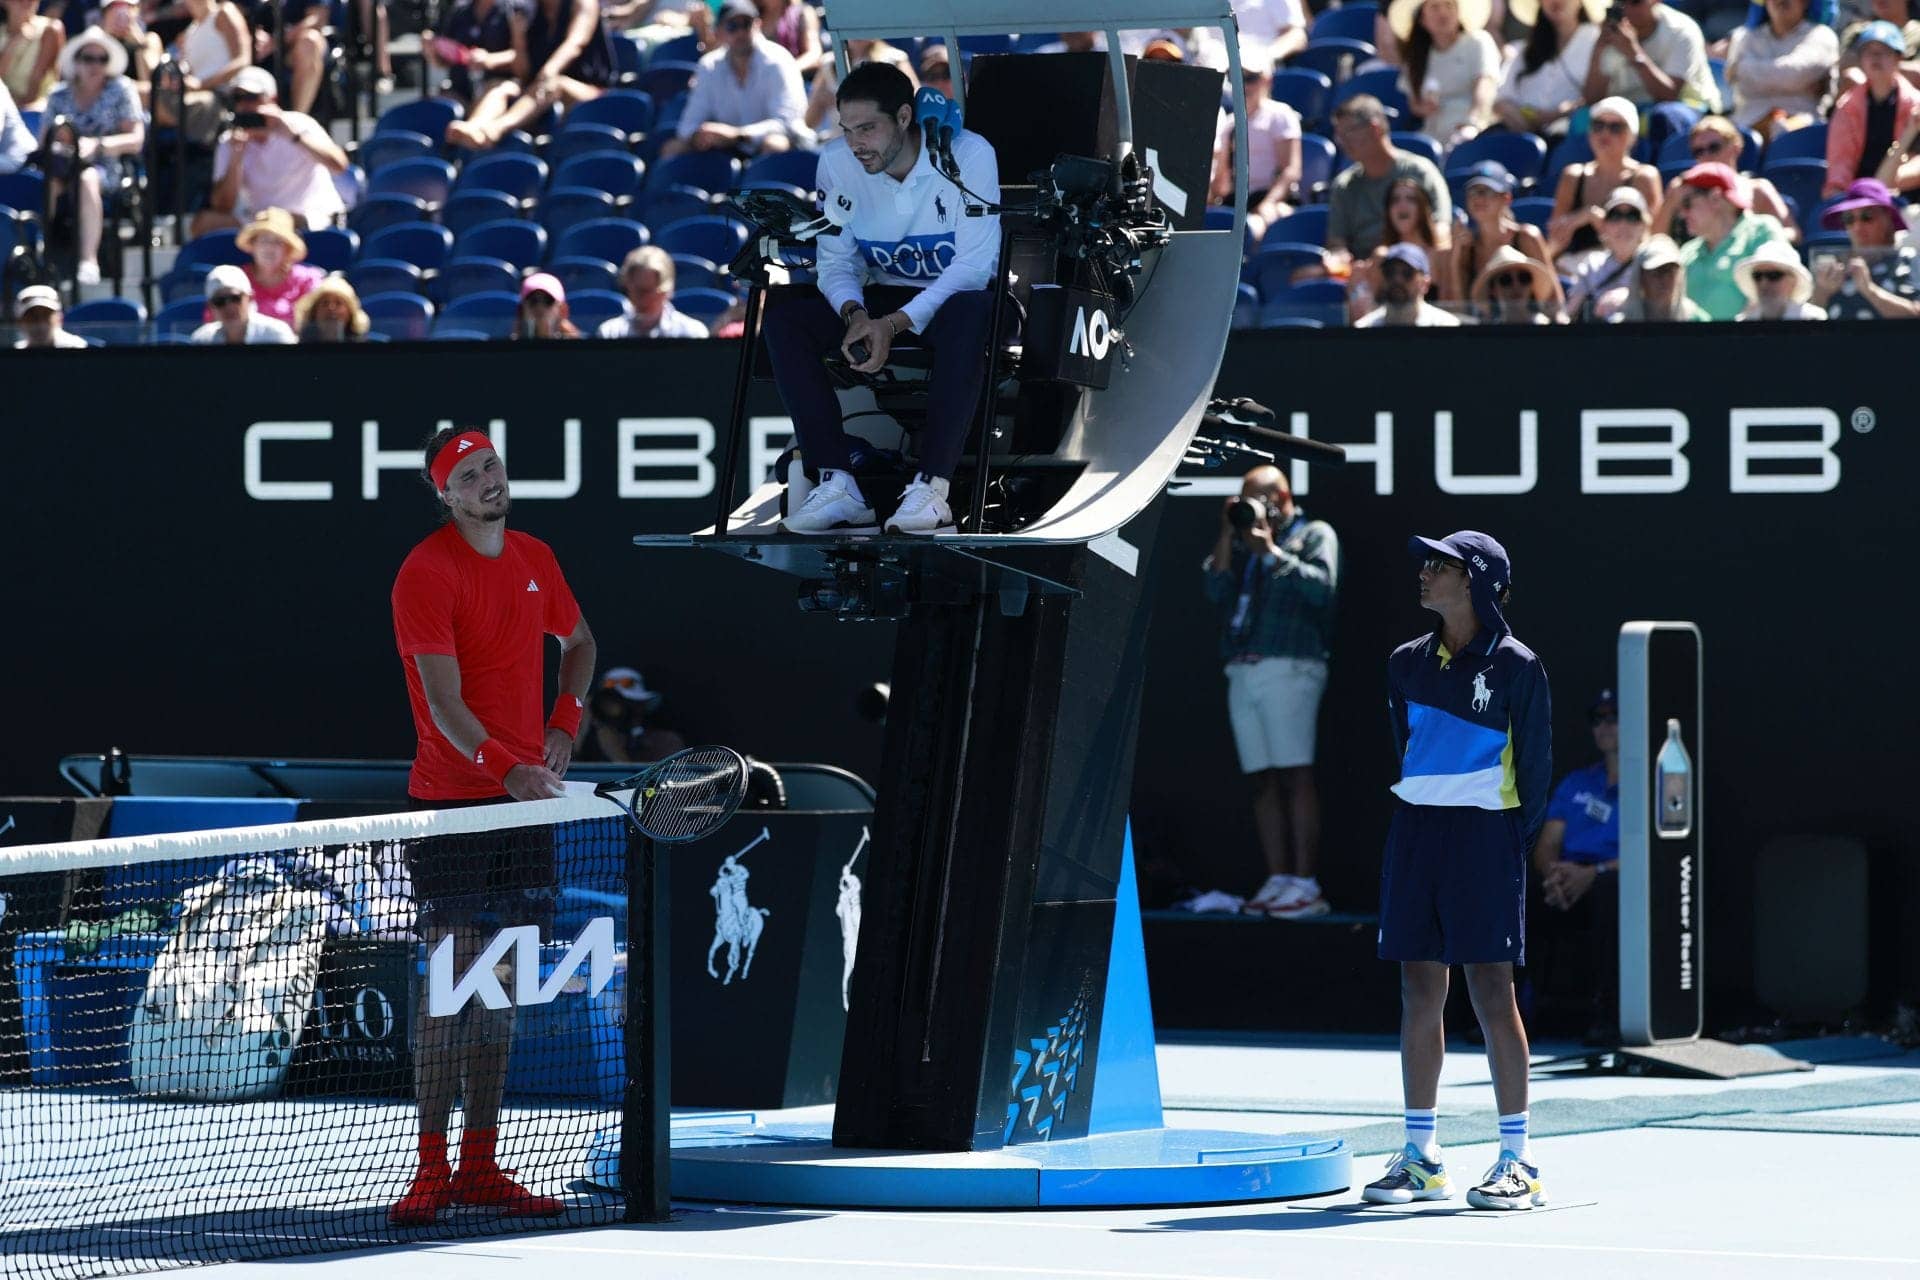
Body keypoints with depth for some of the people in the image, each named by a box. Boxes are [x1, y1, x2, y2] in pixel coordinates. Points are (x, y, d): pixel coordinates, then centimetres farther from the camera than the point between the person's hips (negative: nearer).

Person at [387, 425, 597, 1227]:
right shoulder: (427, 573, -12)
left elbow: (578, 642, 29)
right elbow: (444, 703, -19)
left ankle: (480, 1168, 13)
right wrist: (505, 770, -32)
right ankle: (433, 1172, -4)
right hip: (451, 802, -6)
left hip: (525, 799, 6)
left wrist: (564, 725, 12)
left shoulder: (535, 559, 10)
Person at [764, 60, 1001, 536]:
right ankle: (837, 483, -29)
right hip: (883, 297, 4)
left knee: (970, 312, -41)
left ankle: (932, 486, -43)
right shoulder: (837, 162, -7)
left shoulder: (969, 155, -19)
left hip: (955, 296, -4)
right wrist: (854, 314, -27)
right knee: (784, 309, -21)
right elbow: (835, 260, -4)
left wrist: (895, 324, -31)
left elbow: (975, 264, -22)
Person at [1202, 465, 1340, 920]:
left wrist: (1272, 552, -8)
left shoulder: (1314, 535, 7)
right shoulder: (1243, 544, 22)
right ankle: (1277, 881, 3)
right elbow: (1217, 590, 10)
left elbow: (1322, 586, -9)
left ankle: (1305, 885, -14)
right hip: (1243, 672, 6)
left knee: (1294, 776, -11)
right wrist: (1227, 536, 5)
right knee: (1262, 780, 3)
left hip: (1289, 669, -6)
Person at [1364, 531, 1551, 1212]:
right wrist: (1419, 810, 14)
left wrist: (1517, 839, -4)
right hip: (1415, 826, 5)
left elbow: (1536, 765, -1)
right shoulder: (1408, 663, 11)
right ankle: (1420, 1158, 11)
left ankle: (1517, 1161, -2)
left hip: (1485, 831, -5)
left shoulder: (1514, 666, -4)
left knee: (1491, 989, -7)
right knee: (1419, 991, 5)